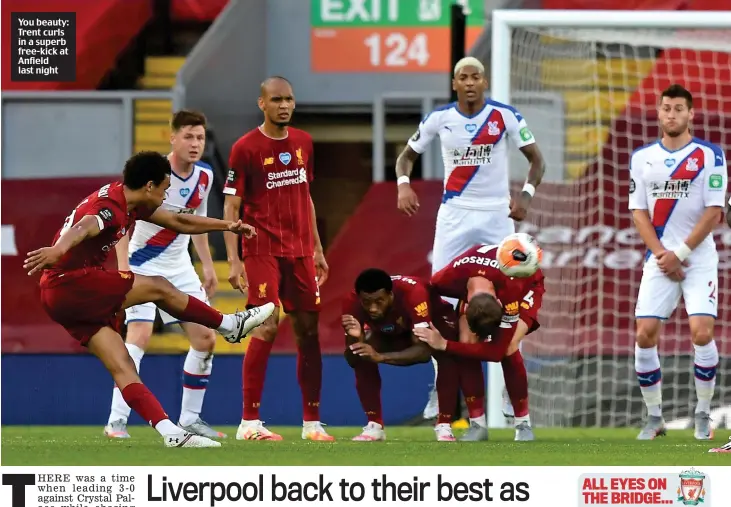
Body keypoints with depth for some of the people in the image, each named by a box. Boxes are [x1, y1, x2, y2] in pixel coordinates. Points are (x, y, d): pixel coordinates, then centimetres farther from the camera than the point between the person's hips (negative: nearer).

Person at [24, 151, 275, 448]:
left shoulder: (130, 204, 13)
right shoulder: (109, 207, -19)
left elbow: (179, 223, 26)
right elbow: (83, 228, -42)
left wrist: (227, 226, 29)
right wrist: (57, 250, -62)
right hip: (70, 283, -10)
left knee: (122, 367, 1)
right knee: (159, 288, -3)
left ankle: (171, 433, -6)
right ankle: (231, 326, 13)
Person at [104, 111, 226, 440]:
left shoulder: (204, 176, 2)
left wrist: (207, 265, 15)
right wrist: (123, 267, -28)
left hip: (179, 267, 7)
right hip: (143, 265, -7)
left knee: (205, 339, 3)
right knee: (140, 334, -23)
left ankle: (190, 418, 17)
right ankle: (116, 420, -21)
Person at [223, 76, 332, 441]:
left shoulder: (303, 143, 11)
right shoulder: (245, 148, -6)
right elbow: (231, 207, -6)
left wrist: (317, 250, 18)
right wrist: (233, 260, -13)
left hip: (300, 251, 6)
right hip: (262, 250, -6)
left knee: (308, 330, 3)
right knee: (266, 328, -13)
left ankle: (311, 422, 8)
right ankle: (249, 422, -7)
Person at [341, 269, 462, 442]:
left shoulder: (412, 293, -43)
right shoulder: (352, 303, -32)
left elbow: (424, 350, -48)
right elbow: (351, 360, -28)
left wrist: (380, 357, -60)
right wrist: (356, 338, -51)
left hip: (435, 319, -3)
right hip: (391, 333, 3)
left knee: (447, 354, -33)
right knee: (361, 359, -24)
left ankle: (444, 426, -24)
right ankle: (374, 426, -12)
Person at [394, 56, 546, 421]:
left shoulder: (505, 116, -5)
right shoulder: (439, 118, -1)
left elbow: (536, 159, 3)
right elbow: (407, 155, 11)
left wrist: (526, 195, -13)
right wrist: (403, 184, -10)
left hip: (497, 214, -1)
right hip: (454, 215, 1)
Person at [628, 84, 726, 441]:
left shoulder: (710, 155, -3)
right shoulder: (642, 158, 8)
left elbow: (714, 212, -8)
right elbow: (639, 211, 6)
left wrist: (680, 253, -12)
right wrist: (661, 254, -8)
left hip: (698, 257, -3)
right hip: (660, 259, 3)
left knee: (702, 333, -15)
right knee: (645, 334, -6)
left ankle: (703, 415, 1)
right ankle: (654, 417, 7)